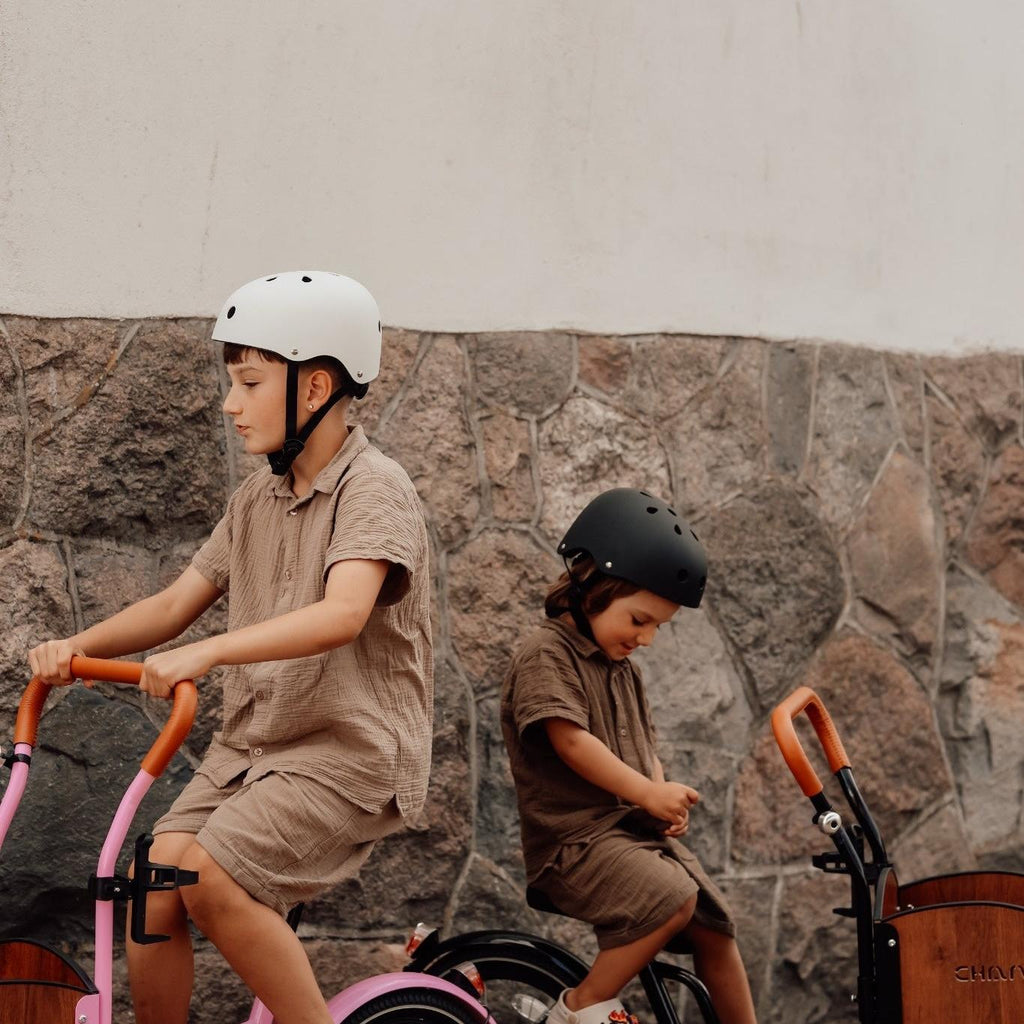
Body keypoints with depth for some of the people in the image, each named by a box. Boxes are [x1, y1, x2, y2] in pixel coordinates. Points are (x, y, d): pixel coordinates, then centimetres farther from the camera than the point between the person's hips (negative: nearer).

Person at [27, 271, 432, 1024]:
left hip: (353, 748, -7)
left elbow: (342, 615, -29)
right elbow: (177, 603, 11)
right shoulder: (257, 501, 13)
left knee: (210, 875, -24)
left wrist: (206, 653, -40)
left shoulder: (373, 488, -12)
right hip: (252, 743, 7)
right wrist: (77, 646, -7)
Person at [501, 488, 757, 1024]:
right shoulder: (546, 654, -10)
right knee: (674, 899, -29)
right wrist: (645, 792, -24)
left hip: (637, 829, 9)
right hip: (575, 837, -9)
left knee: (714, 927, 6)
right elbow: (570, 738, -20)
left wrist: (664, 799, -2)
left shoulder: (622, 669, 20)